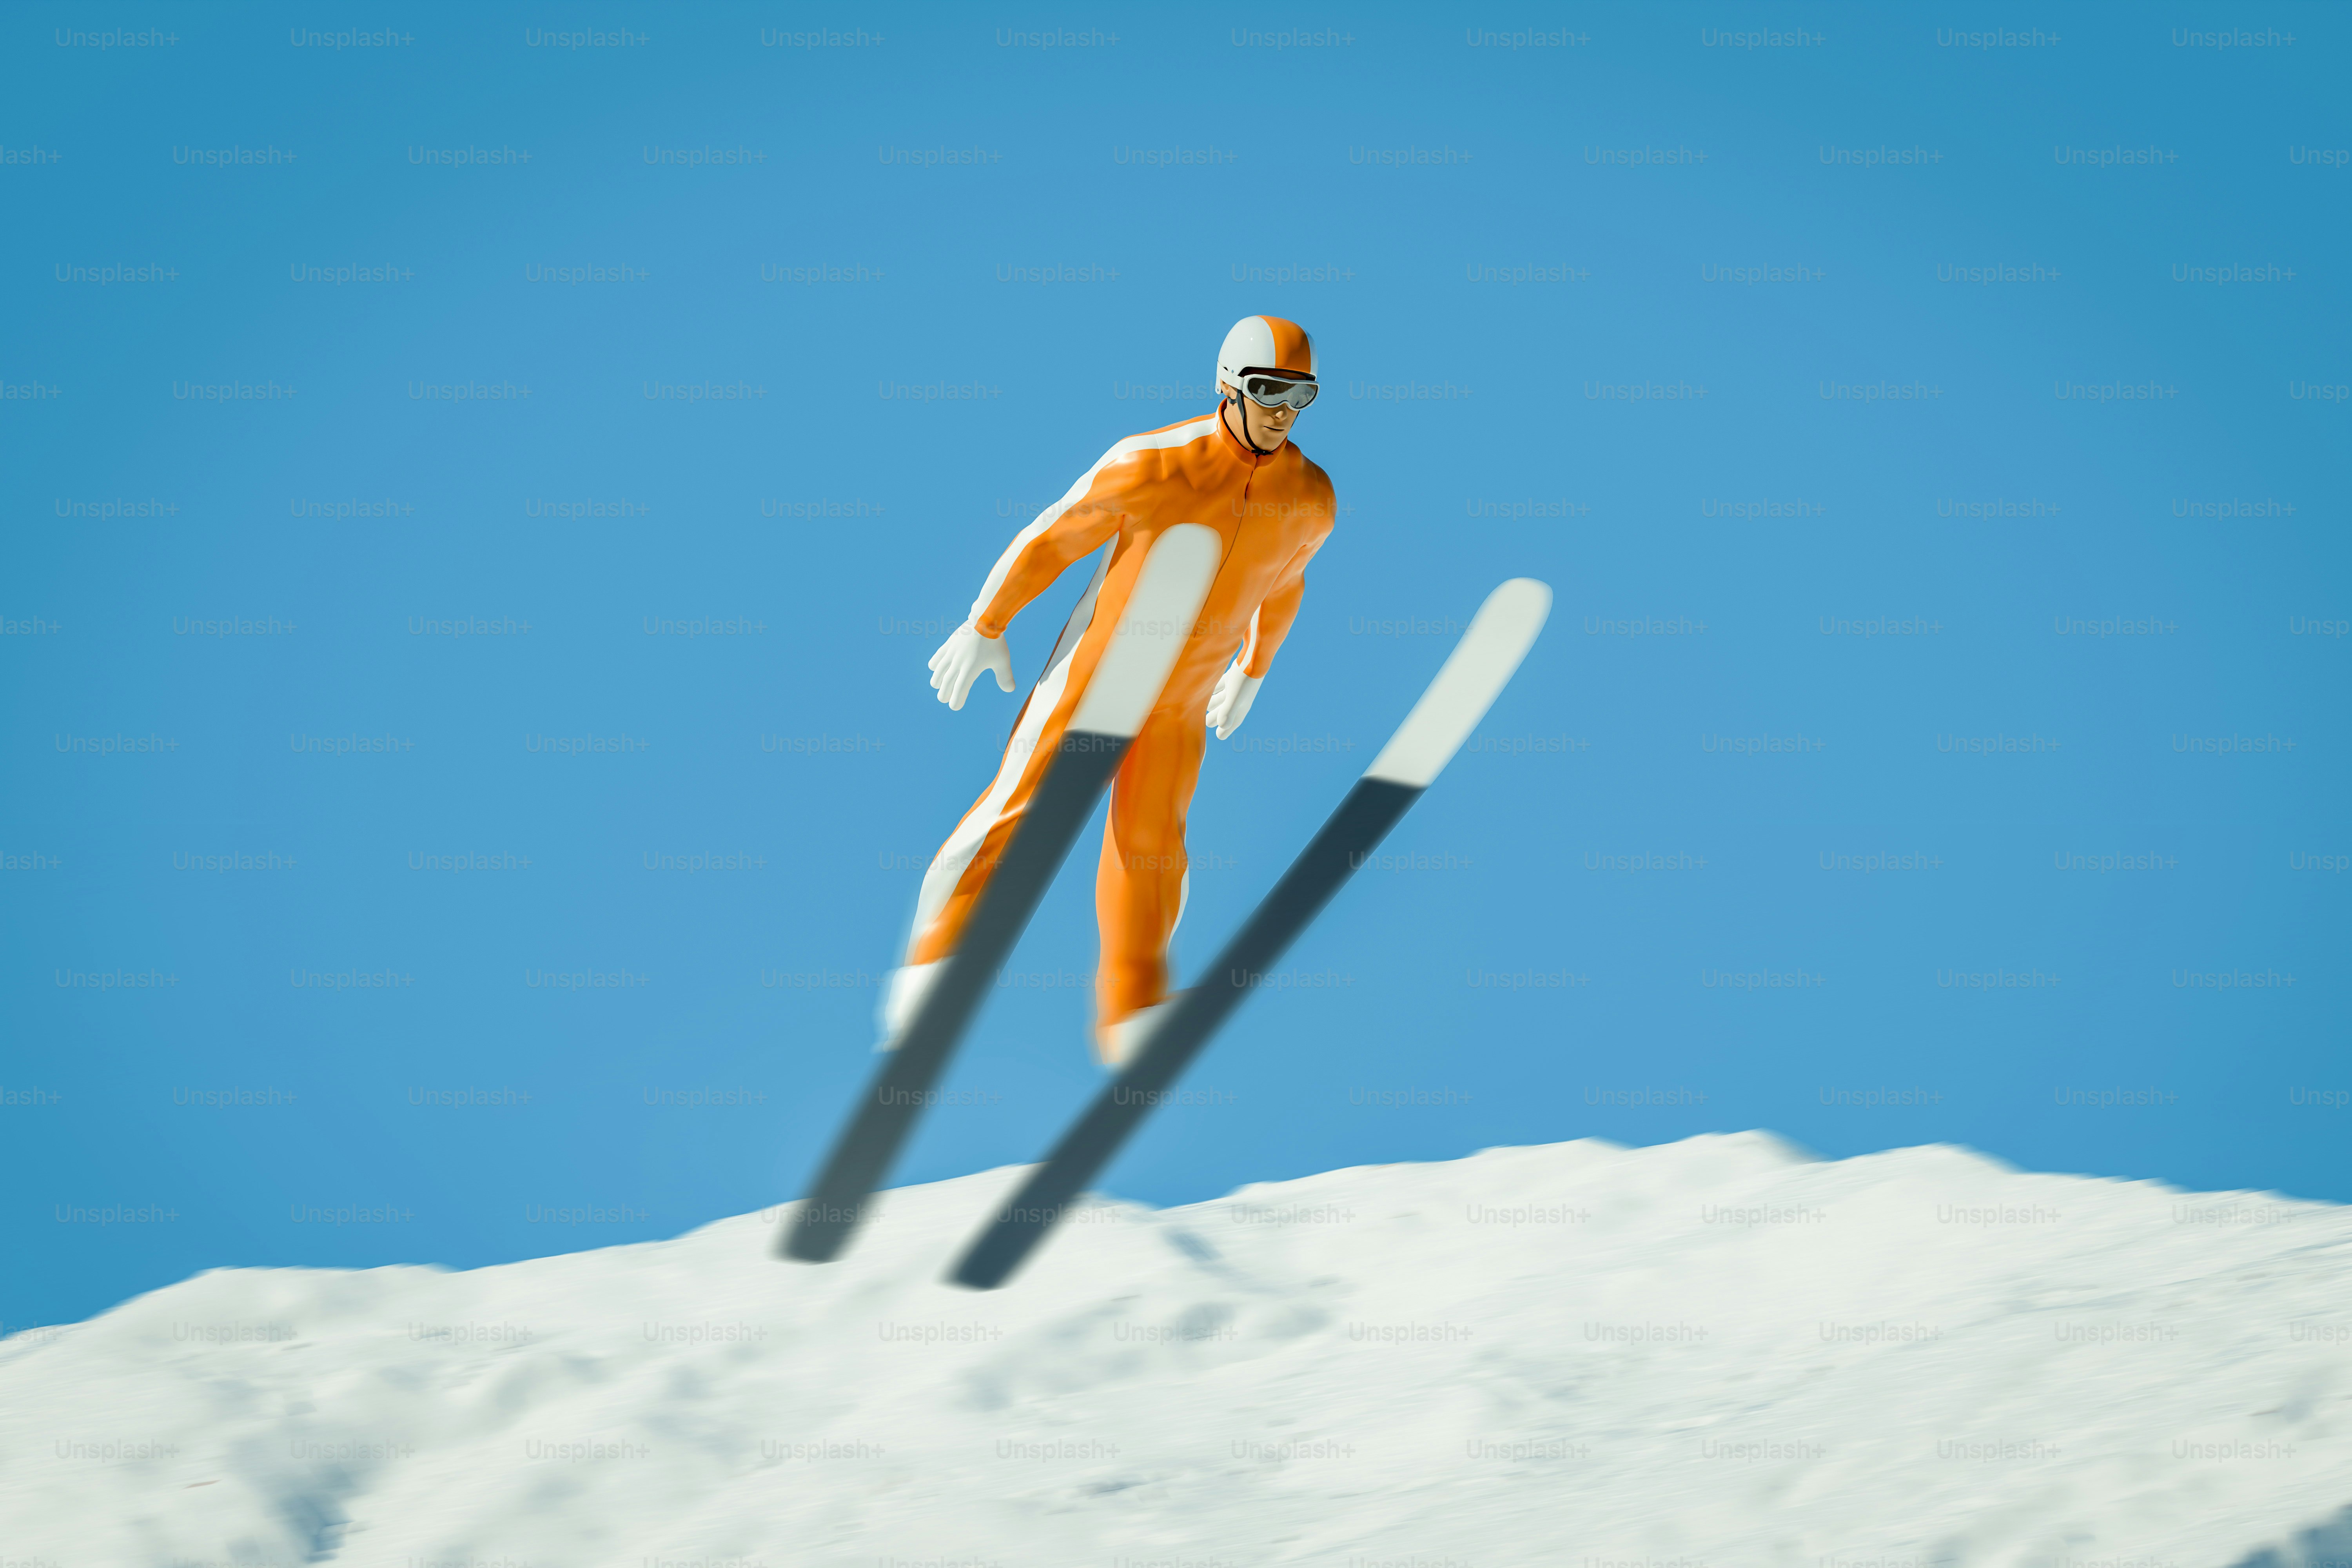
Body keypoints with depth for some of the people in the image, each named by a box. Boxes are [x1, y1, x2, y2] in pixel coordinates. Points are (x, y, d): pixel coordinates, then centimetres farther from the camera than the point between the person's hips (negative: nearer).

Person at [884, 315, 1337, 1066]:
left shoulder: (1309, 500, -6)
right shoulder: (1155, 464, -22)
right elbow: (1053, 536, -13)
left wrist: (1254, 670, 25)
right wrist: (985, 625, -8)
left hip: (1182, 701, 4)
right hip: (1093, 667, -4)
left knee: (1150, 850, 8)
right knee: (1016, 811, -4)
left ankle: (1131, 1020, 19)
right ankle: (933, 966, 8)